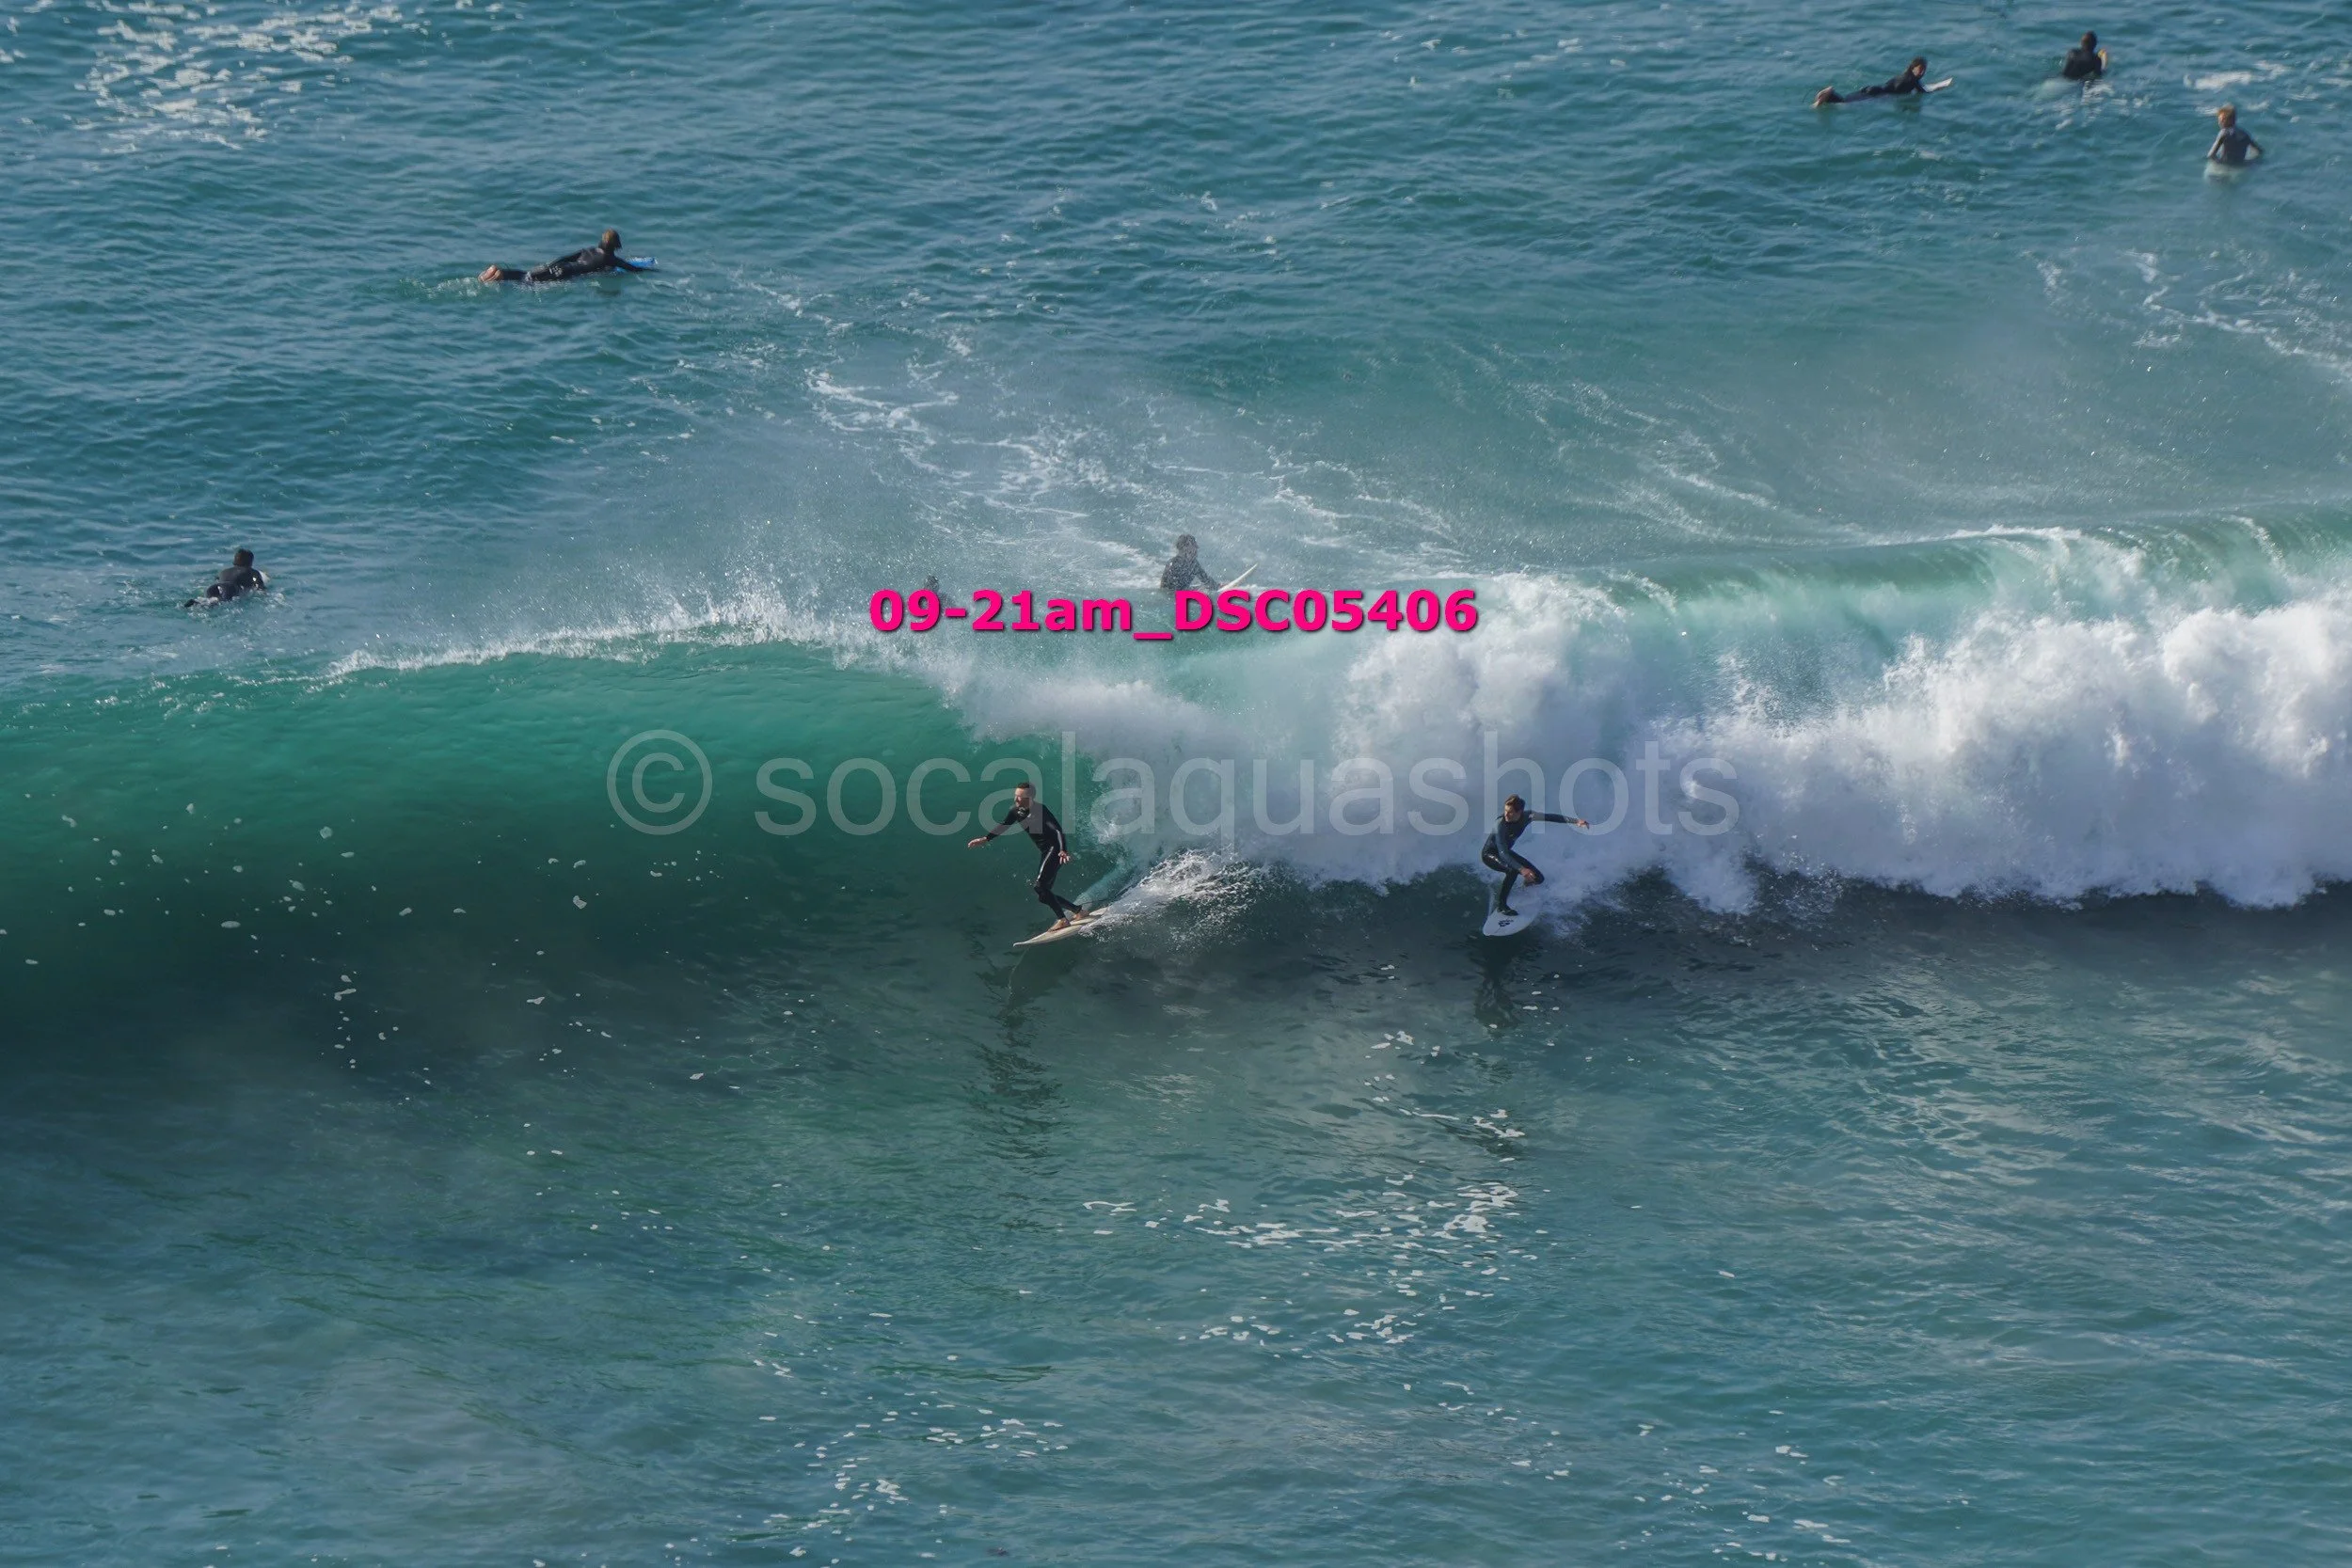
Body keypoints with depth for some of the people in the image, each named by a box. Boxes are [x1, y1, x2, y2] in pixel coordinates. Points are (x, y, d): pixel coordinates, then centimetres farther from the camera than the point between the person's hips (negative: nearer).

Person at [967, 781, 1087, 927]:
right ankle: (1079, 910, 20)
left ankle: (1062, 919, -16)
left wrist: (1063, 850, -48)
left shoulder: (1040, 810, -21)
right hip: (1045, 853, 9)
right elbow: (1003, 827, 19)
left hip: (1055, 849, -9)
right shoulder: (1017, 811, 2)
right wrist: (985, 839, 10)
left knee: (1039, 886, -21)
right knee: (1044, 896, 7)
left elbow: (1057, 830, -32)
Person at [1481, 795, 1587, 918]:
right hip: (1489, 854, -7)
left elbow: (1549, 817, -7)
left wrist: (1575, 821, -13)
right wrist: (1521, 869, -56)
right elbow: (1502, 853, -42)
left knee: (1537, 878, 0)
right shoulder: (1500, 826, -35)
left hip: (1506, 851, 7)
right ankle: (1501, 905, -21)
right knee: (1514, 869, -37)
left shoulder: (1526, 816, -18)